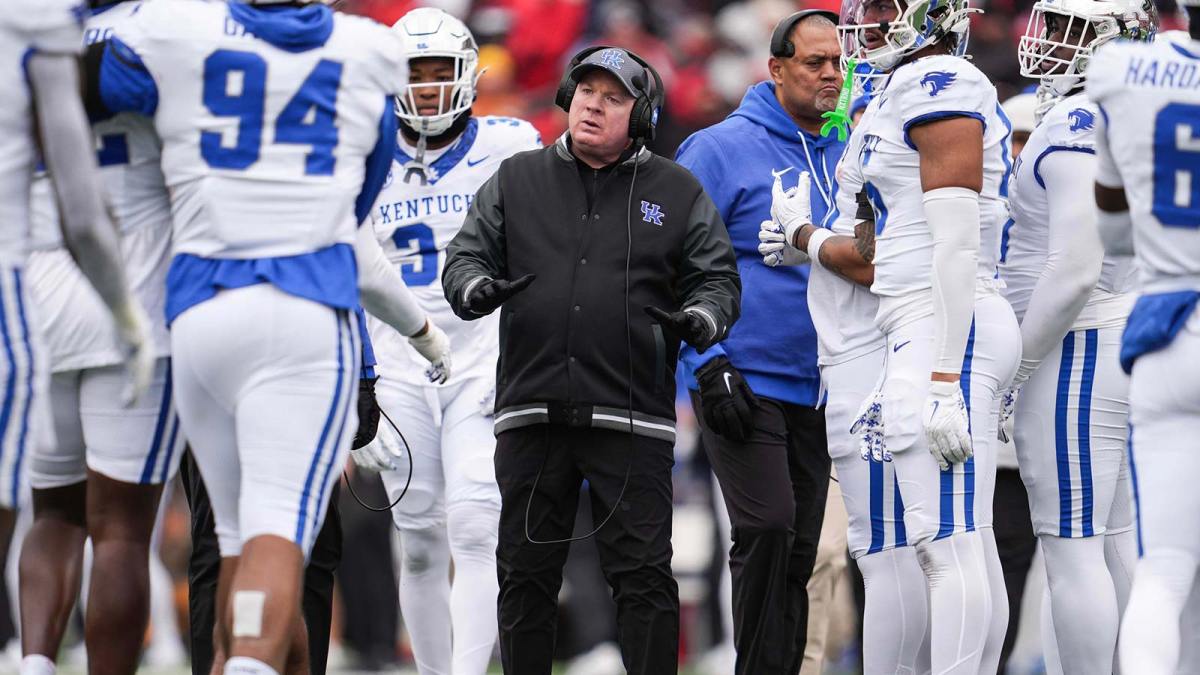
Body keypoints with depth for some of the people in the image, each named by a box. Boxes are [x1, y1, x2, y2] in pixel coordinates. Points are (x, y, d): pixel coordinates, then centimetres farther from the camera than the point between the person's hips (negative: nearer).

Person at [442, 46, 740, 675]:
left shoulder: (677, 193, 10)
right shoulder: (517, 180, 13)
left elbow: (717, 276, 11)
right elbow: (467, 253, 12)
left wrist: (703, 317, -11)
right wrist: (475, 287, -11)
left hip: (630, 417, -2)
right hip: (530, 411, 2)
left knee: (643, 573, -4)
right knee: (526, 571, 6)